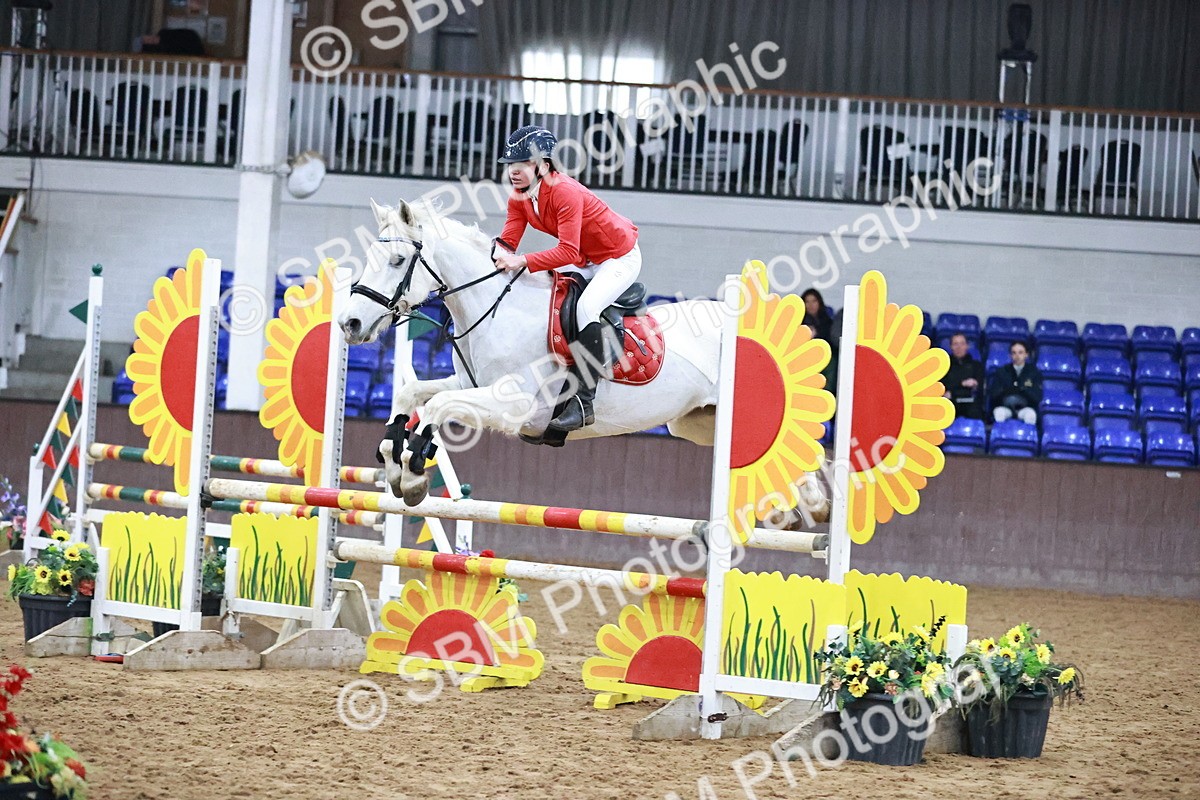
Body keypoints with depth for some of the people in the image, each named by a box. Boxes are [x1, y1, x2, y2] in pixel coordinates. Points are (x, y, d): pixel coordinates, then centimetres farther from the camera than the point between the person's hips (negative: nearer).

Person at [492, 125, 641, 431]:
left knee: (585, 306, -30)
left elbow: (567, 252, -36)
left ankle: (583, 401, -29)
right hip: (585, 262, 9)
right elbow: (508, 242, -10)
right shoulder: (519, 198, -5)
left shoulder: (565, 192, -31)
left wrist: (523, 262, -44)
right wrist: (500, 253, -33)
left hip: (620, 259, -9)